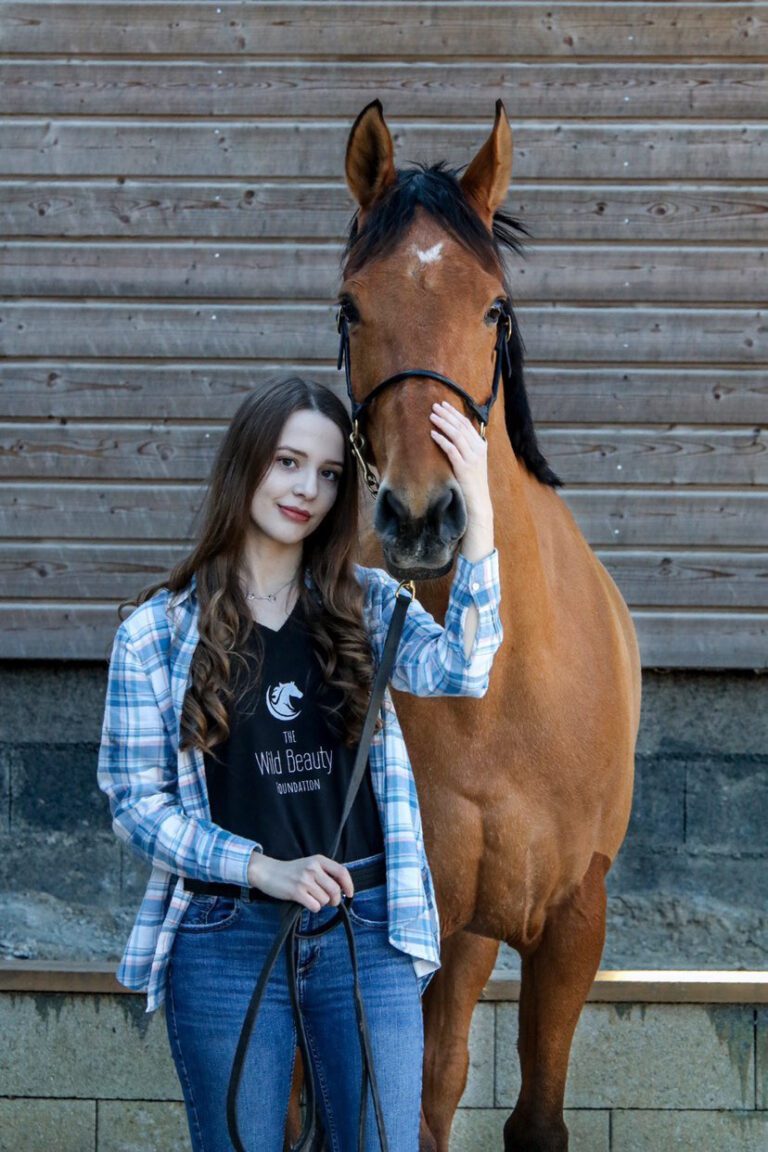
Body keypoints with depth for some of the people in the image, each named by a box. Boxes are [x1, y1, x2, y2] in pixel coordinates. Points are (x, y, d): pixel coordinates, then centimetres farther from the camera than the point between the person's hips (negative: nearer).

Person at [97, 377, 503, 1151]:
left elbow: (457, 669, -16)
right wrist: (264, 869, -14)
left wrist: (479, 514, -26)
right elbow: (134, 802, -2)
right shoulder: (158, 631, -1)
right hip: (224, 936, -1)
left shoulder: (365, 605, 4)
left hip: (365, 928, 2)